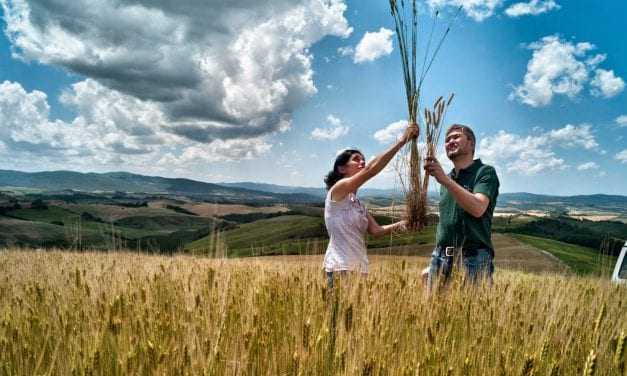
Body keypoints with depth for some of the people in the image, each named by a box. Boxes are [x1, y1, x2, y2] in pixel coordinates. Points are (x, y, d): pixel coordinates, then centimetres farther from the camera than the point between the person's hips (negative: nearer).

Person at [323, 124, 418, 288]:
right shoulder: (337, 189, -6)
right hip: (340, 268, -8)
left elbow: (376, 230, 9)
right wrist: (402, 140, -16)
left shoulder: (358, 203, 19)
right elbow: (371, 170, -17)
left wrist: (399, 225, -8)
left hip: (359, 269, 8)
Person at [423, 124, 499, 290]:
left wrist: (445, 180, -25)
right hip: (441, 256, 6)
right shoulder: (447, 179, 18)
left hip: (473, 257, -6)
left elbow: (478, 208, -19)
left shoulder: (485, 172, -1)